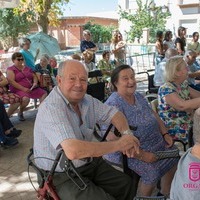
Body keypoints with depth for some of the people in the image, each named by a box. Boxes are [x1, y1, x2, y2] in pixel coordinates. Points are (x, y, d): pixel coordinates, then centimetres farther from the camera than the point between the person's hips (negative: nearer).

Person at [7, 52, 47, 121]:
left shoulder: (27, 68, 19)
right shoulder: (10, 69, 1)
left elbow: (34, 76, 24)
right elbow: (11, 81, -11)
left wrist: (35, 82, -1)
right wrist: (23, 89, -21)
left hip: (30, 88, 6)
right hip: (18, 89, -6)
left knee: (44, 93, -11)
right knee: (26, 98, -35)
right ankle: (20, 113, -8)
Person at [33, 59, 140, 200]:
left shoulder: (86, 100, -2)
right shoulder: (51, 108, -27)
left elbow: (113, 113, 8)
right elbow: (73, 151, -39)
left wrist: (127, 133, -14)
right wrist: (119, 144, -29)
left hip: (89, 162, 8)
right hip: (63, 176, -7)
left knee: (127, 184, 9)